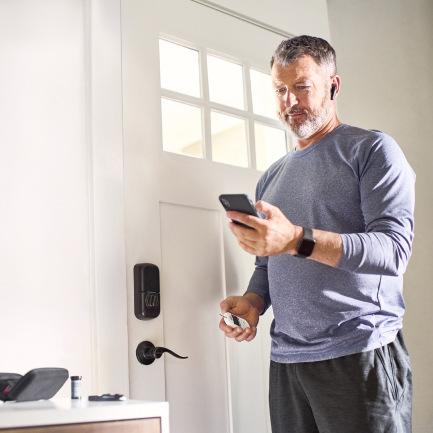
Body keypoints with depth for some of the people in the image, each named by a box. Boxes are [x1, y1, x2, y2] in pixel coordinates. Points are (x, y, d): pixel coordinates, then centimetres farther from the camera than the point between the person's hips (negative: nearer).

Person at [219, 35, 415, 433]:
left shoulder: (371, 150, -1)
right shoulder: (272, 177, 18)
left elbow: (394, 250, -14)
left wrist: (299, 240, -26)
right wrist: (254, 301, -2)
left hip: (361, 355, -5)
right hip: (287, 360, 6)